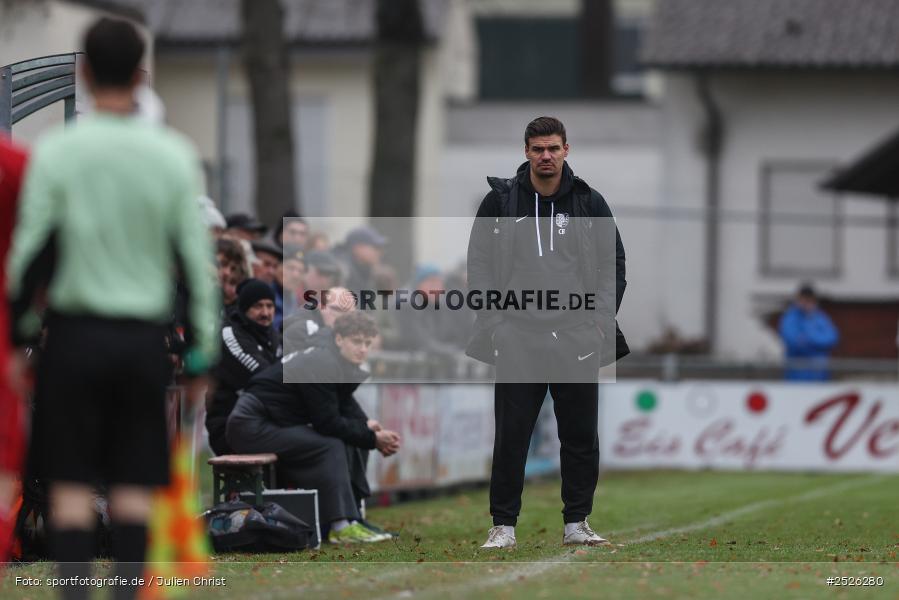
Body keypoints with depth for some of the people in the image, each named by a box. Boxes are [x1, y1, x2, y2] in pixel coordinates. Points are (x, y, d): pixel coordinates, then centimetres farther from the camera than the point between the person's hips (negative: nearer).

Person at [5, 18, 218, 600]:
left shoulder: (56, 152, -6)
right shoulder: (174, 155, -2)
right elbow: (197, 261, -1)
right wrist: (201, 355, 5)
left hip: (75, 332, -1)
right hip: (144, 334, 1)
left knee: (71, 486, 2)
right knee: (134, 487, 6)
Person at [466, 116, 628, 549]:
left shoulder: (589, 202, 6)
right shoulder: (500, 200, 3)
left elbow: (615, 263, 12)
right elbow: (479, 263, 6)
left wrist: (601, 318, 2)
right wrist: (493, 320, -3)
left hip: (577, 336, 1)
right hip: (517, 337, -1)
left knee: (581, 435, 5)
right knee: (511, 435, -2)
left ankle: (577, 523, 14)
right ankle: (503, 525, 4)